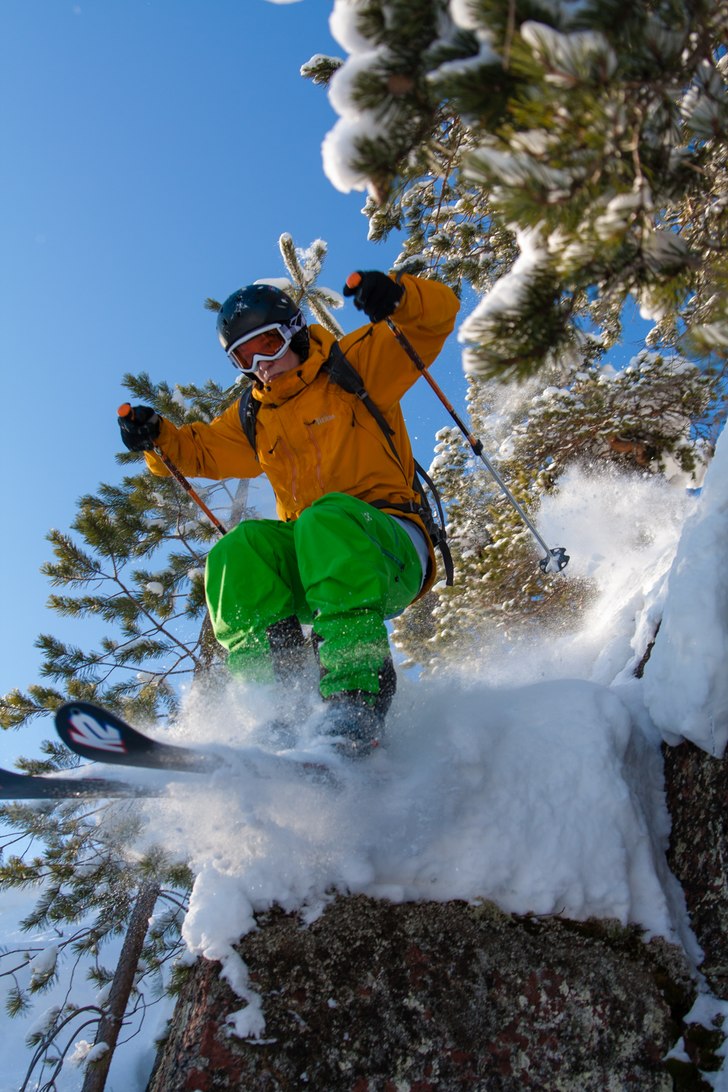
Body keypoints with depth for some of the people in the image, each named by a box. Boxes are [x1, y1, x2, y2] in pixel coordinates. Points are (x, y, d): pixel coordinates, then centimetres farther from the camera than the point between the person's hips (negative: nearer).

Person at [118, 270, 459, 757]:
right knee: (236, 553, -24)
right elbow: (198, 450, 28)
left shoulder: (359, 362, 7)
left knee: (327, 521, -37)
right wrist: (157, 436, 6)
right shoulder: (253, 419, 21)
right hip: (311, 567, 5)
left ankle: (358, 699, -47)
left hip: (392, 551, -4)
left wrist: (396, 296, -20)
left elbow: (439, 312, 1)